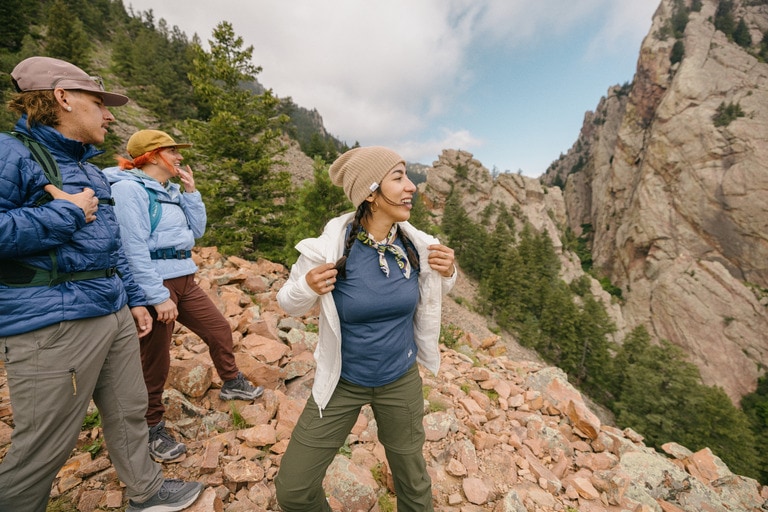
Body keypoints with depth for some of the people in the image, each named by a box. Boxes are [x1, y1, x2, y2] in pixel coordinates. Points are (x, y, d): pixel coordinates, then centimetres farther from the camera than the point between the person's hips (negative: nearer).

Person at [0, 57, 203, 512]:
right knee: (43, 449, 7)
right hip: (50, 326, -8)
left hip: (114, 315, 8)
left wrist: (135, 299, 18)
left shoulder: (90, 168, 17)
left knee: (129, 411, 19)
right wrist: (68, 213, -14)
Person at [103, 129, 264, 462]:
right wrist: (158, 297, -21)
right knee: (155, 362, 6)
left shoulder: (171, 191, 11)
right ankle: (152, 428, 29)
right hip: (154, 285, -8)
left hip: (184, 280, 8)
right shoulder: (129, 188, -13)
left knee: (219, 329, 14)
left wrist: (191, 192, 2)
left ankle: (231, 383, 37)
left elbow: (196, 231, 10)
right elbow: (133, 249, -20)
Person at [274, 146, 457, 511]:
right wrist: (307, 289, -28)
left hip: (401, 380, 2)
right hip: (342, 381, -1)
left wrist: (446, 274, -15)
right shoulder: (329, 248, -22)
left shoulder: (416, 245, -13)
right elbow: (289, 304, -6)